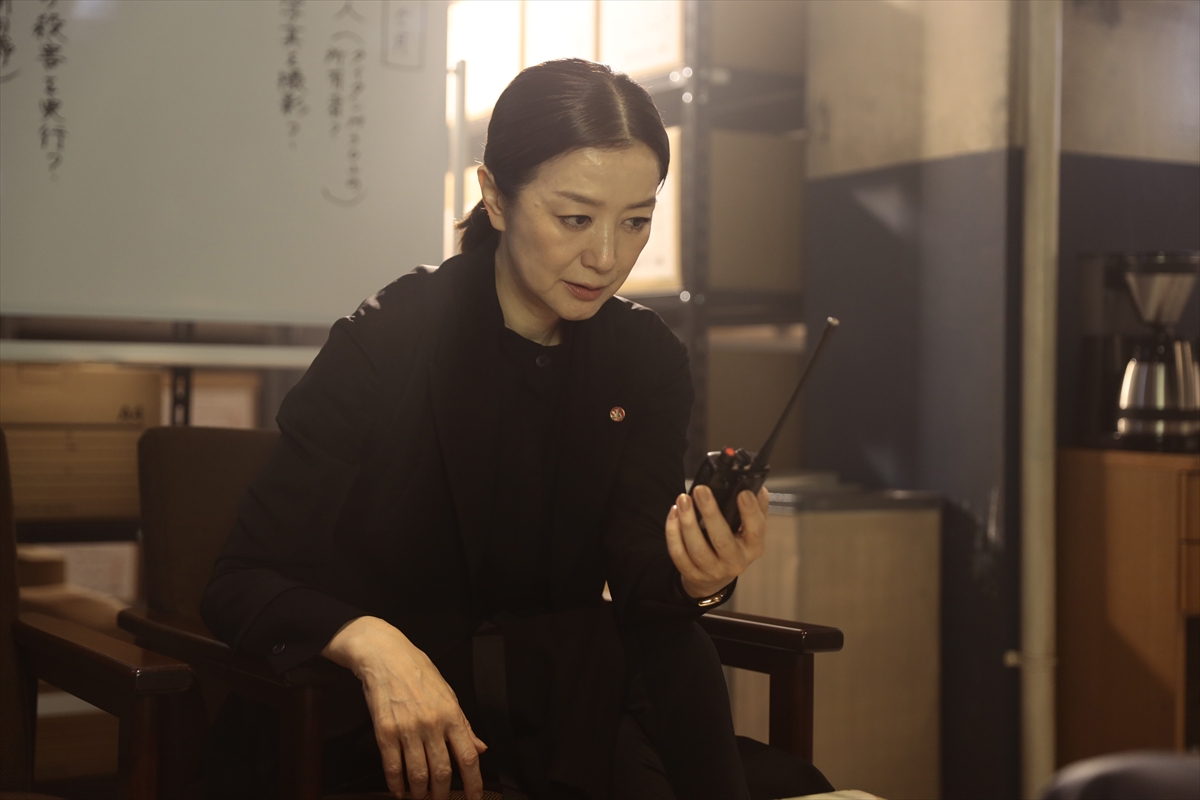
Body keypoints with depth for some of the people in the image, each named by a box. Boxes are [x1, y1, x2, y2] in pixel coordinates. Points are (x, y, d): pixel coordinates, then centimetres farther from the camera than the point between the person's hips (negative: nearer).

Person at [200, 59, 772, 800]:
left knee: (672, 655, -27)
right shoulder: (385, 343, -16)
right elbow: (242, 584, -17)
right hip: (369, 711, -5)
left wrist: (696, 576, -32)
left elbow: (636, 564, -6)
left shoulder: (648, 357, 0)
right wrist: (374, 644, -38)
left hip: (555, 688, 5)